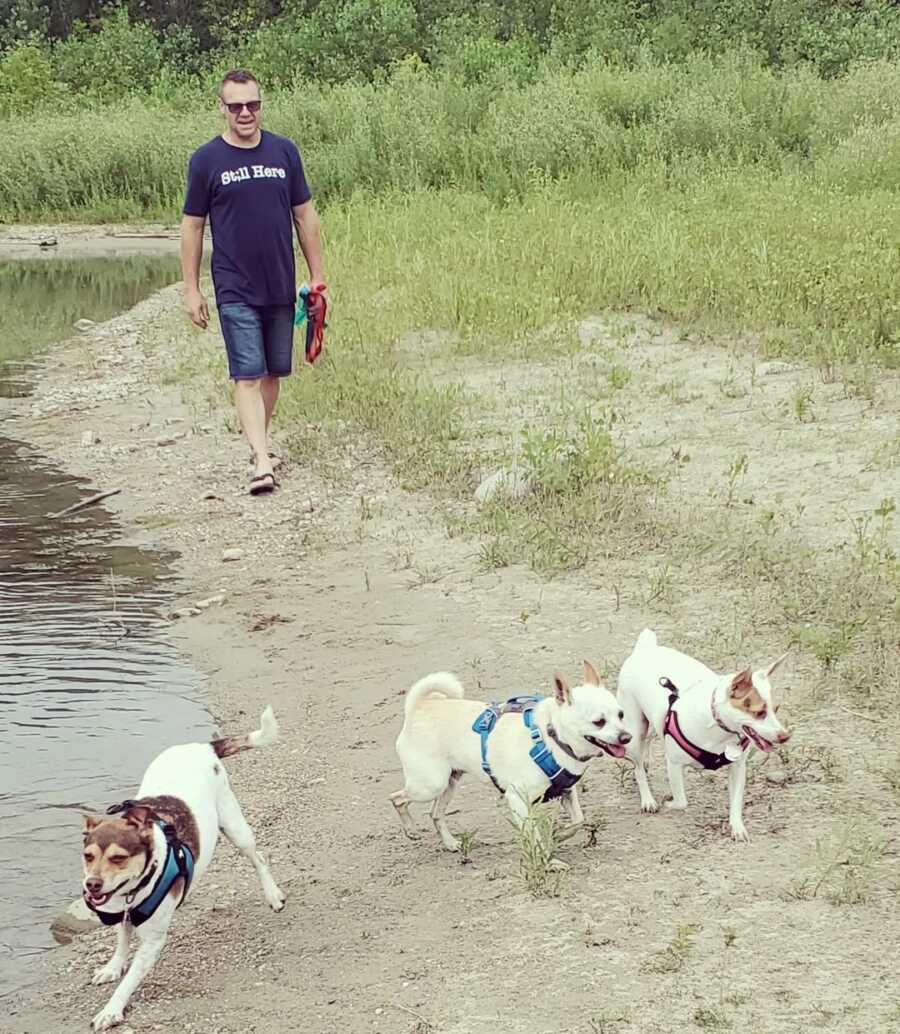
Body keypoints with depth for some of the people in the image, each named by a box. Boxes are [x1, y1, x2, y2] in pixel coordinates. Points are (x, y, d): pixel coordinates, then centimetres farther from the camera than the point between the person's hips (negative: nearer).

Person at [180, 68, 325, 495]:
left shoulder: (284, 151, 4)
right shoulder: (206, 160, -3)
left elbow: (305, 215, 10)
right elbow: (192, 226, 2)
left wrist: (317, 275, 8)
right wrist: (191, 289, -1)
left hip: (281, 287, 3)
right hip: (235, 291, -3)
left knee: (272, 373, 12)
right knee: (247, 376, -10)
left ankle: (261, 443, 29)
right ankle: (261, 462, -15)